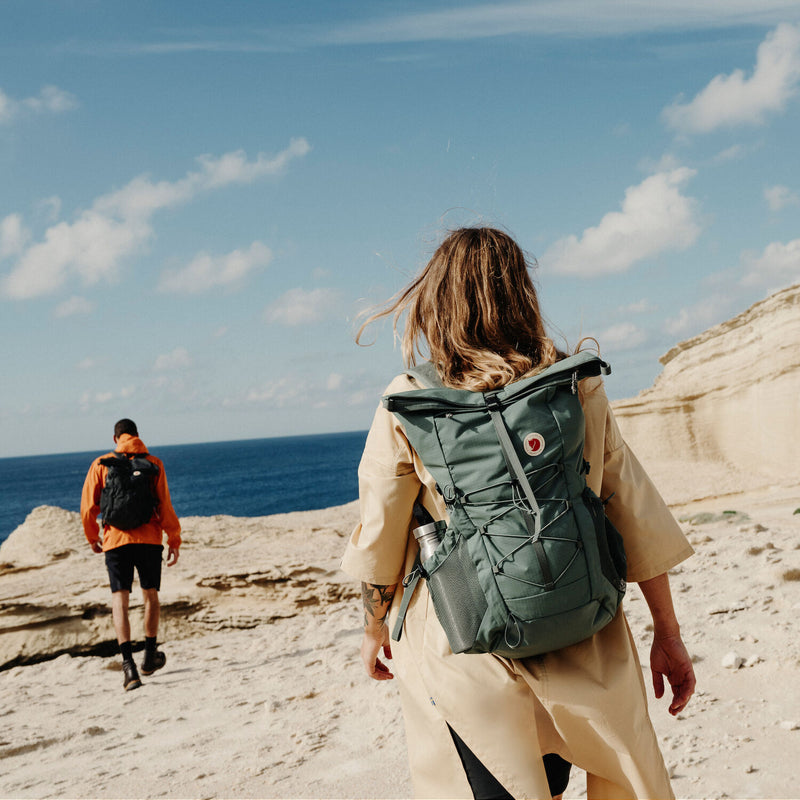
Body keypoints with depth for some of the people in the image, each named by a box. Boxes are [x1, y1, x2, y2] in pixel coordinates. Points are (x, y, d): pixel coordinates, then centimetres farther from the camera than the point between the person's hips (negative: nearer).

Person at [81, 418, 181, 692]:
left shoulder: (101, 464, 3)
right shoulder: (153, 463, 2)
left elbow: (88, 507, 2)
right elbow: (164, 505, -3)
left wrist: (92, 537, 17)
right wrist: (174, 540, 4)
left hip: (116, 540, 0)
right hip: (149, 538, 1)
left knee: (119, 600, -2)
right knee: (151, 596, 17)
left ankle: (128, 663, -17)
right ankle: (150, 656, 27)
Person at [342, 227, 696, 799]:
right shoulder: (578, 387, -3)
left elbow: (379, 542, 0)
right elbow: (636, 514, 1)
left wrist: (376, 630, 17)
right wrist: (668, 633, 11)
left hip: (467, 654, -1)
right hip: (584, 647, 2)